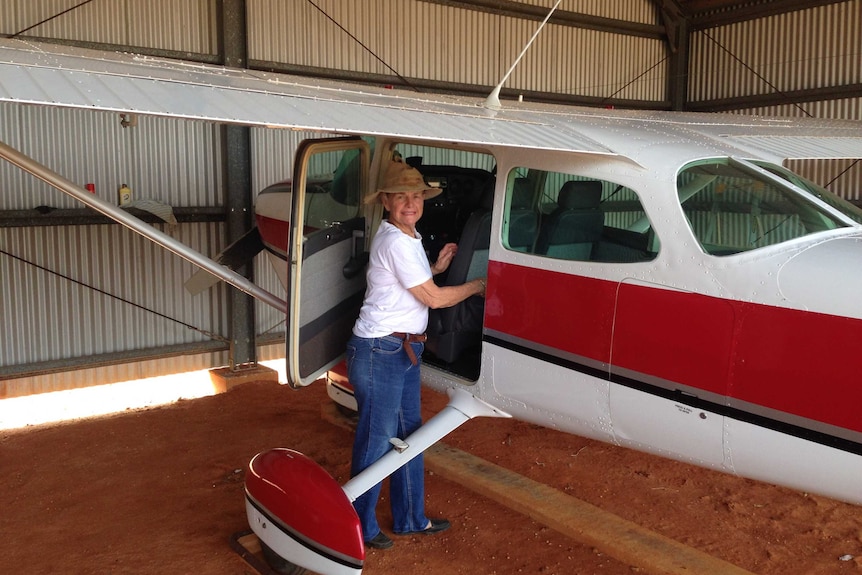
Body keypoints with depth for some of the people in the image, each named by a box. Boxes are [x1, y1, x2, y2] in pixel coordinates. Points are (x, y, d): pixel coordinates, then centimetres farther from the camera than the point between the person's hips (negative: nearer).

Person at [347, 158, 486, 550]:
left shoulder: (407, 238, 12)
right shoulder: (396, 242, -20)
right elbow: (434, 298, -16)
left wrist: (435, 268, 15)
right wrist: (476, 286, -2)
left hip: (404, 350, 10)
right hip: (379, 352, -10)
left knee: (408, 435, 17)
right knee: (376, 440, 2)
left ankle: (410, 519, 32)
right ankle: (361, 527, 19)